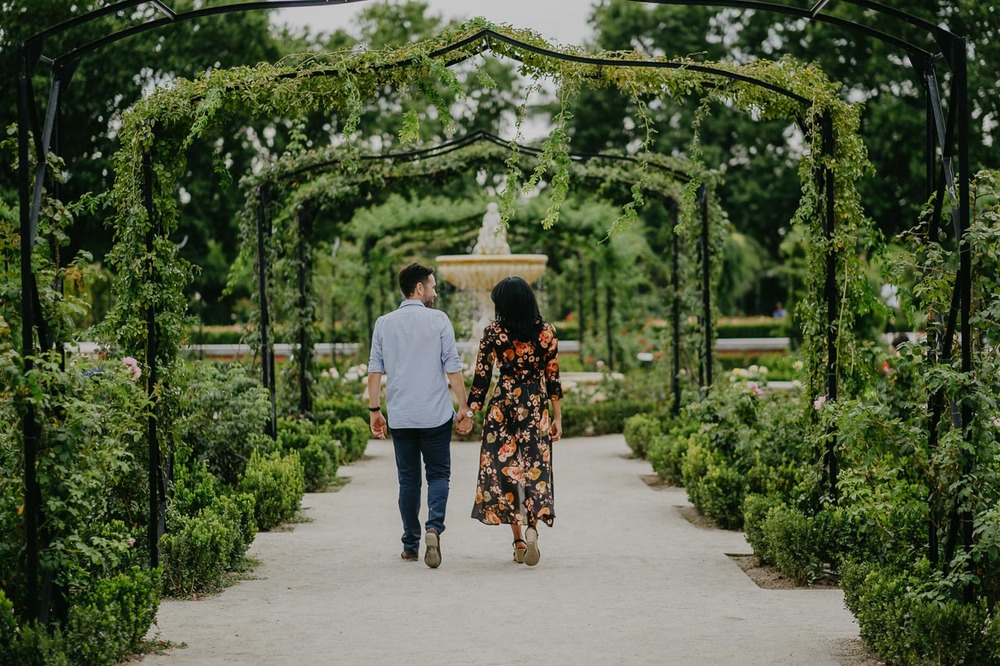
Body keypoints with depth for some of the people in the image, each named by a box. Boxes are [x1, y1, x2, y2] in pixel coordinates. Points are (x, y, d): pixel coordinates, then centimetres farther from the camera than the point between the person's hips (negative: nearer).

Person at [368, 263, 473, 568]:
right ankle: (434, 527, -16)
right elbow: (453, 369, -5)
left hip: (400, 417, 3)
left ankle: (411, 545, 13)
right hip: (435, 415, -3)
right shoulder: (438, 320, -4)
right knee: (438, 474, 8)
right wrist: (464, 407, 1)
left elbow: (375, 371, 3)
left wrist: (374, 410, 9)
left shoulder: (384, 323, 5)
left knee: (408, 479, 11)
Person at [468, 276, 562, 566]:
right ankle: (532, 527, -20)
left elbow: (481, 376, -3)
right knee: (535, 466, 3)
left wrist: (470, 411, 4)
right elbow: (553, 378, 2)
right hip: (536, 408, 1)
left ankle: (518, 540, 8)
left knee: (504, 467, 8)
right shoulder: (547, 332, -1)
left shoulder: (493, 333, -5)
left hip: (503, 406, -1)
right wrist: (557, 417, 8)